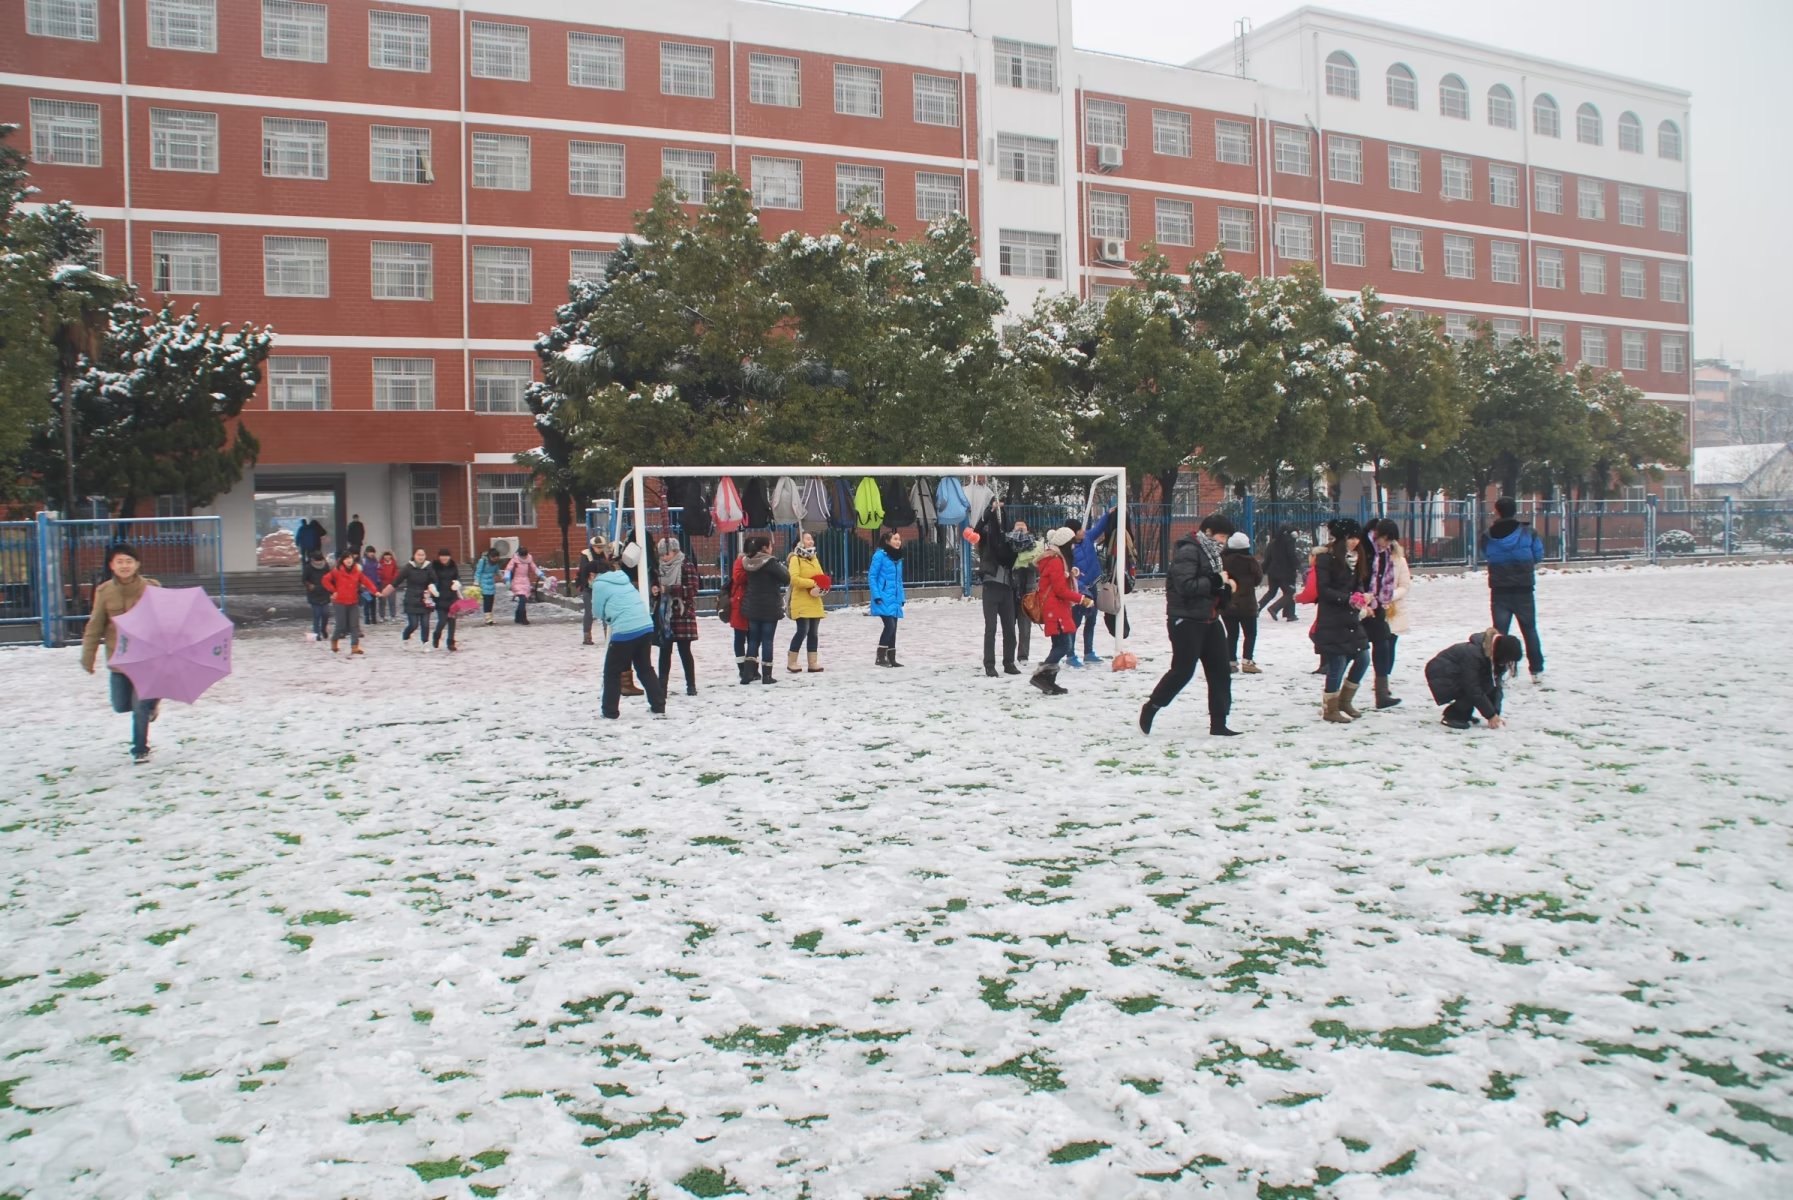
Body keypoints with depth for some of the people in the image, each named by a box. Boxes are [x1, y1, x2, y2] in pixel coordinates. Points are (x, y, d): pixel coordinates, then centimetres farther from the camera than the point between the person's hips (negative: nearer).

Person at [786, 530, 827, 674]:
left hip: (815, 602, 7)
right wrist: (812, 583, -18)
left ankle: (813, 663, 12)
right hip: (801, 602, -7)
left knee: (813, 632, 7)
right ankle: (791, 662, -1)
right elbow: (794, 579, -19)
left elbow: (822, 577, 15)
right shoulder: (795, 559, -7)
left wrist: (820, 588, -7)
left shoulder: (814, 558, 16)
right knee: (803, 631, -11)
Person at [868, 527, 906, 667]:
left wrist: (901, 598, 14)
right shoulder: (880, 555, -8)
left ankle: (891, 658, 15)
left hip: (894, 599, 7)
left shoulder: (898, 558, 15)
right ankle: (880, 657, -9)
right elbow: (871, 577, -9)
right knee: (890, 626, -16)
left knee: (893, 628, 9)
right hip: (884, 599, -7)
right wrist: (876, 596, -16)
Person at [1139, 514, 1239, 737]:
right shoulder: (1188, 551, -13)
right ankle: (1150, 708, 12)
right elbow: (1186, 585, -25)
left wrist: (1226, 587, 3)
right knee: (1183, 670, -7)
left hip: (1209, 620, 9)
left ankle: (1218, 724, 10)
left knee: (1220, 671, 6)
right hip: (1186, 620, -9)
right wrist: (1216, 581, -20)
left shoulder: (1210, 553, 17)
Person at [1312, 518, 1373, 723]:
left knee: (1363, 659, 8)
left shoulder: (1356, 557, 11)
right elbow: (1322, 590, -17)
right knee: (1337, 664, -5)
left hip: (1351, 619, 8)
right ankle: (1330, 710, 10)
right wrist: (1349, 598, -23)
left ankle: (1344, 701, 25)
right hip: (1332, 622, -8)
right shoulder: (1326, 558, -12)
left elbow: (1358, 584, 17)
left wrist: (1363, 602, -3)